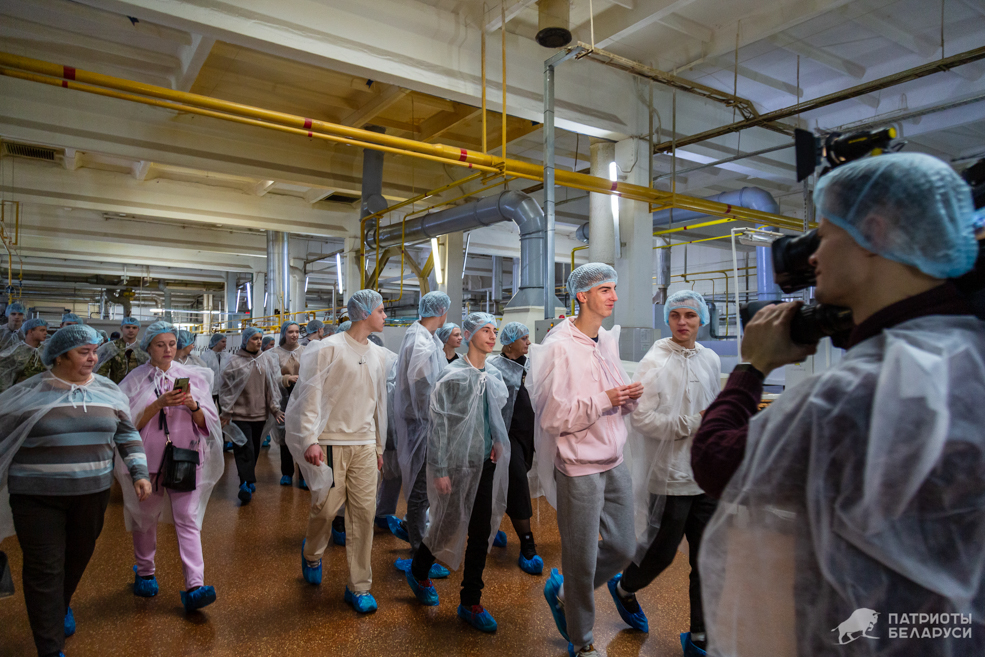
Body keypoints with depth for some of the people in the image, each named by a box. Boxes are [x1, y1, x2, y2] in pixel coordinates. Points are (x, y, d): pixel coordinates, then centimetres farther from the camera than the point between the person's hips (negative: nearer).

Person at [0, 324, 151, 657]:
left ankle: (61, 606, 47)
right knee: (44, 569, 1)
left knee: (78, 558, 18)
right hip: (37, 495, -3)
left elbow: (127, 434, 8)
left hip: (92, 492, 3)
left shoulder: (108, 391, 2)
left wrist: (139, 473, 2)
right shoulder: (28, 392, -7)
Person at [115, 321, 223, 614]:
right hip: (148, 458, 0)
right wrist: (159, 404, -19)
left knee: (188, 519, -6)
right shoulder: (135, 380, 1)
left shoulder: (193, 376, 4)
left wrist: (193, 406, -17)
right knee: (146, 517, 15)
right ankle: (144, 573, 38)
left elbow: (208, 420, 3)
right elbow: (131, 422, -5)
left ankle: (194, 587, -9)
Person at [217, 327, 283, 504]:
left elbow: (270, 386, 15)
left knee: (254, 450, 11)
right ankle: (246, 484, -7)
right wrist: (226, 413, -6)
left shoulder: (263, 361, 11)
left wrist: (275, 409, 12)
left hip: (259, 414, 5)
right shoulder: (234, 361, -3)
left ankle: (248, 480, 25)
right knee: (245, 449, -11)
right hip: (240, 415, -5)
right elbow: (225, 388, -3)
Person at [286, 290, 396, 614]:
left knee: (364, 512, 3)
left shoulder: (379, 355, 13)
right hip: (332, 442, -5)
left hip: (364, 445, 5)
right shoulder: (330, 349, -6)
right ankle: (312, 554, 36)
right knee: (326, 508, 1)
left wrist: (379, 446, 19)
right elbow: (310, 395, -9)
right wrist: (310, 439, -17)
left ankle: (359, 587, 17)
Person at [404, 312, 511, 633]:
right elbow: (439, 425, -14)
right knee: (448, 525, 10)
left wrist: (498, 440, 3)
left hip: (486, 464, 6)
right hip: (459, 464, -6)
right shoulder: (453, 375, -14)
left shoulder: (494, 376, 6)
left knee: (481, 532, 8)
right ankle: (419, 572, 40)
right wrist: (439, 470, -15)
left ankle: (470, 602, 23)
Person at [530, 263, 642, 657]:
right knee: (582, 559, 7)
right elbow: (552, 417, -18)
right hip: (579, 469, -7)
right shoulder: (559, 346, -15)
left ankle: (562, 593, 37)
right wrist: (603, 400, -22)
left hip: (614, 465, 7)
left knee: (623, 548, 12)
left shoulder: (609, 341, 9)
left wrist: (629, 398, -5)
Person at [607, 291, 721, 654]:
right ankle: (624, 588, 39)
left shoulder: (711, 360, 8)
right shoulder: (655, 362, -11)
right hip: (670, 476, -6)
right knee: (662, 551, 7)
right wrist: (690, 424, -18)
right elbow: (641, 418, -17)